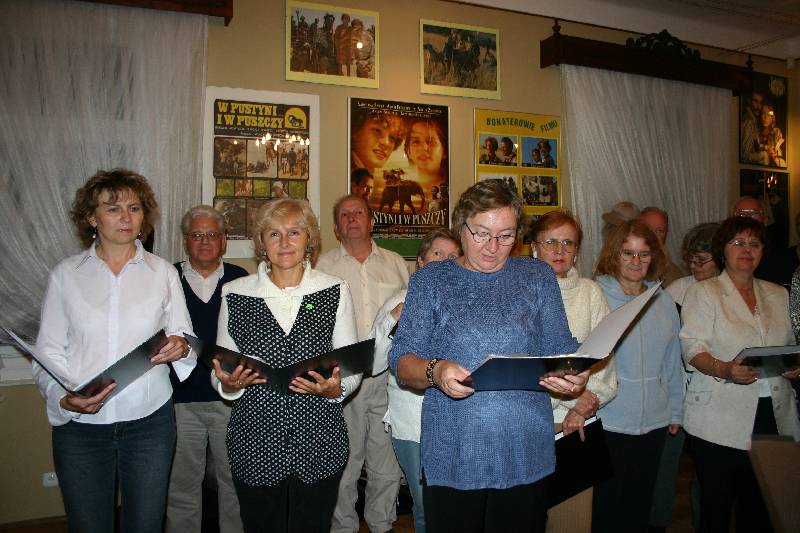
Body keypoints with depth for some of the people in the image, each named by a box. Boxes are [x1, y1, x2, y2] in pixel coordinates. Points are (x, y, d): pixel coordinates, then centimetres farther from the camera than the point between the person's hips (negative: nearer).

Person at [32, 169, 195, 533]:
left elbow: (184, 337, 8)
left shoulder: (162, 272, 3)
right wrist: (65, 398, -18)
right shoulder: (65, 274, 1)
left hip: (150, 421, 1)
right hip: (80, 425, 0)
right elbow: (48, 352, 0)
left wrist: (181, 346, -16)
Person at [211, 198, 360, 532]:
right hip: (255, 445, 0)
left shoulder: (334, 291, 2)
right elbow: (221, 376, 8)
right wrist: (228, 384, -13)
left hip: (319, 444, 0)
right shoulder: (235, 294, 2)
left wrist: (335, 388, -17)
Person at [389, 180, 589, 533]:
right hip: (451, 459, -1)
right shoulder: (429, 281, 4)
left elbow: (560, 348, 8)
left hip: (525, 457, 1)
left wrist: (573, 375, -15)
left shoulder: (538, 276, 8)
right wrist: (434, 371, -22)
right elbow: (401, 359, -1)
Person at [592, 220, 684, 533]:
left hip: (654, 422, 5)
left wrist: (675, 411, 15)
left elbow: (672, 362, 14)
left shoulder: (663, 302, 9)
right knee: (606, 506, 5)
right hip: (607, 421, -4)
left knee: (640, 506, 16)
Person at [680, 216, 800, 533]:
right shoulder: (703, 292, 0)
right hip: (721, 422, -4)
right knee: (715, 507, 1)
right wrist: (724, 370, -27)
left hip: (774, 418, 4)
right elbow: (692, 346, -9)